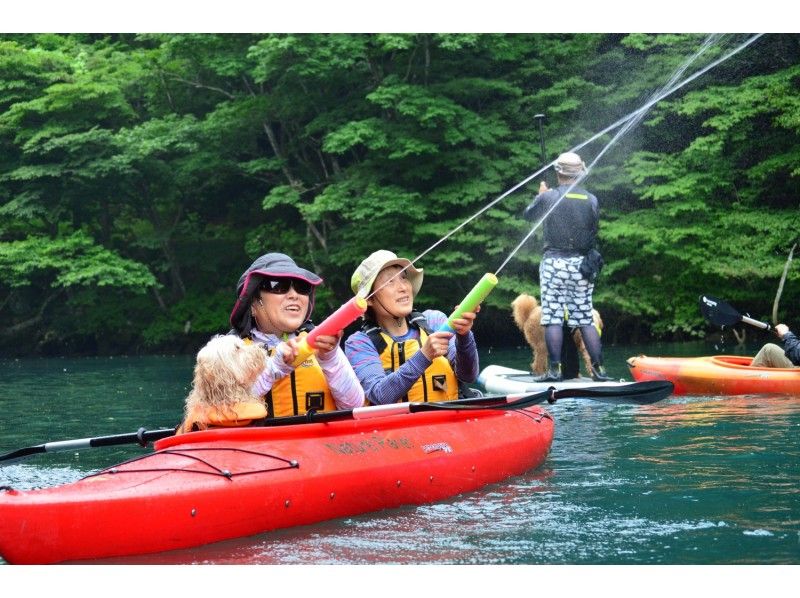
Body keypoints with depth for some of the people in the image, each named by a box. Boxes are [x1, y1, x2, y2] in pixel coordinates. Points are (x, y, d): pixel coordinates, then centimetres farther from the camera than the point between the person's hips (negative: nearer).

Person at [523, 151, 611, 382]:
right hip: (582, 265, 3)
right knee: (586, 319, 7)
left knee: (553, 319, -2)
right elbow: (594, 231, 8)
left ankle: (555, 369, -7)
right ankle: (598, 369, 4)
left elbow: (529, 215, 12)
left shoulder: (549, 197, -6)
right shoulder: (591, 200, 2)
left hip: (554, 262, -3)